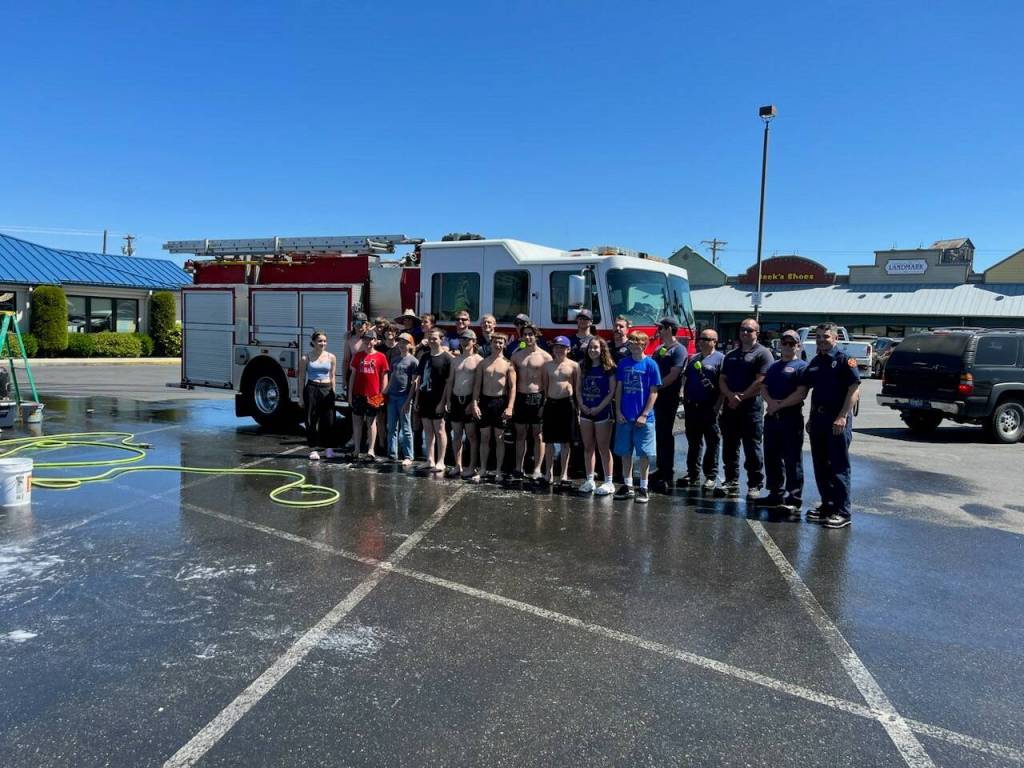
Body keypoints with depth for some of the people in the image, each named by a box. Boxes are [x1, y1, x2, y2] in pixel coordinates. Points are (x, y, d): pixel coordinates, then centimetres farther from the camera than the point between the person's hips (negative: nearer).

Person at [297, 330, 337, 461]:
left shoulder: (331, 357, 6)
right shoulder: (306, 358, 1)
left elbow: (333, 377, 9)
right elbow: (302, 378, 2)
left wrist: (333, 393, 3)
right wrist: (301, 397, -1)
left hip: (327, 390, 2)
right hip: (311, 390, -1)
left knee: (328, 420, 2)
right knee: (311, 420, 1)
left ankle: (329, 448, 15)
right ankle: (313, 450, 10)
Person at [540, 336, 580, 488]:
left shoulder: (574, 365, 0)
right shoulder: (547, 365, 9)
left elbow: (578, 387, 1)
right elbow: (544, 385, 13)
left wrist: (578, 406, -3)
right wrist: (543, 402, 7)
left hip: (567, 403, -3)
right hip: (550, 403, 3)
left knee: (565, 441, 4)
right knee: (549, 440, 7)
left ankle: (563, 475, 13)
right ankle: (549, 474, 17)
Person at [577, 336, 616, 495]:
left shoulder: (609, 368, -6)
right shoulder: (584, 367, 10)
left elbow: (612, 392, -10)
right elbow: (579, 389, 11)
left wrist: (599, 408, -15)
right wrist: (582, 405, -4)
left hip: (602, 412, -5)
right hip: (586, 412, 5)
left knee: (603, 448, -2)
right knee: (588, 448, 9)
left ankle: (608, 482, 5)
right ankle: (589, 481, 16)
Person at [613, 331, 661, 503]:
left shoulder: (650, 364, -5)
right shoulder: (623, 363, 5)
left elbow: (653, 392, -5)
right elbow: (619, 388, 8)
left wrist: (644, 415, -11)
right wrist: (618, 412, 0)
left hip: (643, 419, -4)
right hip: (624, 417, 4)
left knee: (644, 453, 2)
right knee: (625, 452, 10)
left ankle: (643, 488, 12)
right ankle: (627, 486, 21)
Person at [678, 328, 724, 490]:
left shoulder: (720, 359, -2)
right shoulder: (693, 358, 16)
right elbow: (685, 378, 21)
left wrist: (718, 405, -14)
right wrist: (685, 398, 10)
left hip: (710, 408, -6)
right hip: (692, 406, 6)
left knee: (712, 442, 1)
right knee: (693, 441, 12)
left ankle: (711, 476, 7)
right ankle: (692, 474, 20)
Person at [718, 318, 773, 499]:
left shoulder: (763, 353, -2)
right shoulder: (731, 355, 18)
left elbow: (760, 382, -11)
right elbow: (722, 380, 11)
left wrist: (741, 398, -11)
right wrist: (731, 395, -9)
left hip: (752, 407, -6)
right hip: (730, 407, 6)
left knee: (752, 448, -3)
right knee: (729, 447, 10)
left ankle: (755, 485, 4)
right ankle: (731, 482, 20)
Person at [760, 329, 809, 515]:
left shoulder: (802, 366, -3)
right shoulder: (774, 366, 19)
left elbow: (801, 393, -13)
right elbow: (764, 387, 12)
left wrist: (779, 405, -13)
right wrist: (771, 402, -8)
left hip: (791, 417, -7)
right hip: (771, 416, 7)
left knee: (792, 460, -5)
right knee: (771, 457, 12)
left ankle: (794, 500, -1)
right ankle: (776, 494, 24)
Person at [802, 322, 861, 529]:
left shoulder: (844, 360, -6)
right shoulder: (814, 362, 15)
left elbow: (854, 390, -13)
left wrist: (842, 417, -19)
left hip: (837, 420, -7)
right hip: (818, 419, 7)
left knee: (839, 467, -4)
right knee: (820, 467, 11)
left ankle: (843, 512, 2)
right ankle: (827, 506, 22)